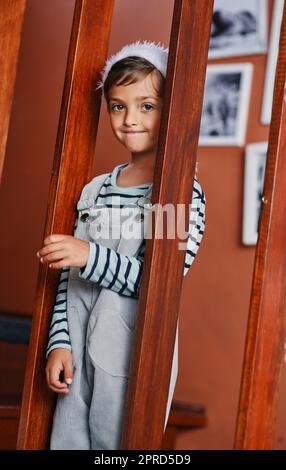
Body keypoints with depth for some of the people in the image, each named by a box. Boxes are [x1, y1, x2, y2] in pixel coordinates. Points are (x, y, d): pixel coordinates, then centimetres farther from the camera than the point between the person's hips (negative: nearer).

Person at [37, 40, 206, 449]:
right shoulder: (94, 190, 10)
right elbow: (69, 278, 11)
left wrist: (92, 257, -23)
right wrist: (60, 342, 2)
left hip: (133, 363, -5)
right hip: (78, 356, 5)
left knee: (112, 442, 2)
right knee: (66, 442, 11)